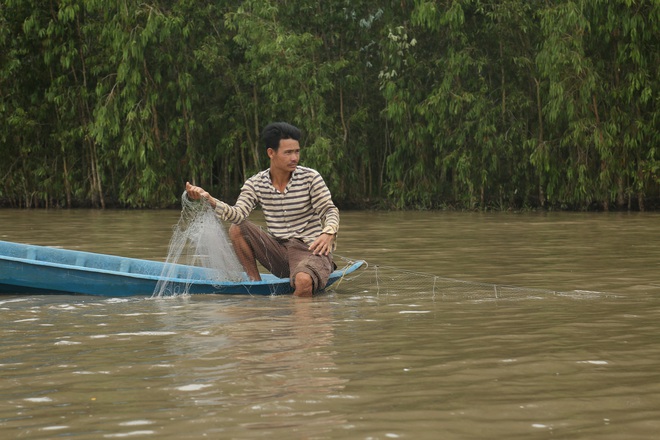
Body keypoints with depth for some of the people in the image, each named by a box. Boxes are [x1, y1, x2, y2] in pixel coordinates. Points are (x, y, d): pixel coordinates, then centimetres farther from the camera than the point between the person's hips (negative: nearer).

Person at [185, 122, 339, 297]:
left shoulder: (310, 177, -5)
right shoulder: (255, 184, 2)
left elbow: (330, 210, -5)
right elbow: (238, 214, -12)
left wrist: (328, 233, -27)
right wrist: (208, 199, -28)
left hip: (309, 249, -5)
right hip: (278, 252, 5)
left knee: (303, 282, -38)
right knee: (237, 229, -7)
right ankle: (256, 283, -5)